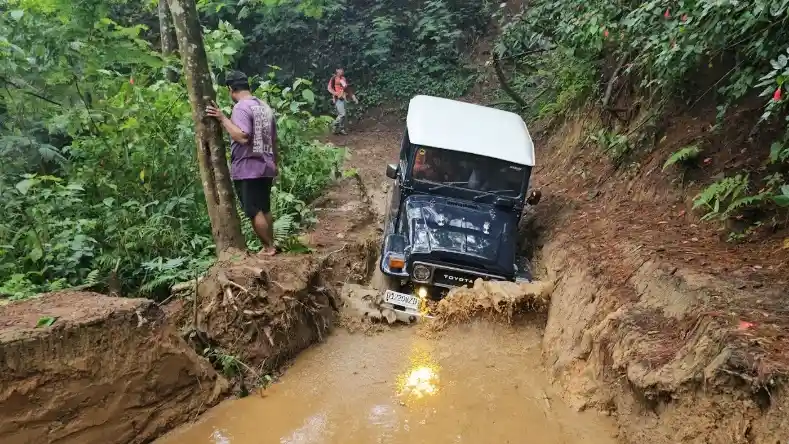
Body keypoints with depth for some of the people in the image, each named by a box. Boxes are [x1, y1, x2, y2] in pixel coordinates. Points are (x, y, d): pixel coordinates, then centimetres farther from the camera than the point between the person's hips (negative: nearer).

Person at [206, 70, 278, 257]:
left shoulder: (241, 107, -14)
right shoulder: (265, 106, 12)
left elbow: (243, 137, -28)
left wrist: (223, 118, -21)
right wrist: (274, 162, 27)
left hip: (248, 169, -8)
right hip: (265, 167, 8)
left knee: (254, 212, 1)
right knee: (264, 209, 16)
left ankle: (268, 247, 6)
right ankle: (270, 245, 23)